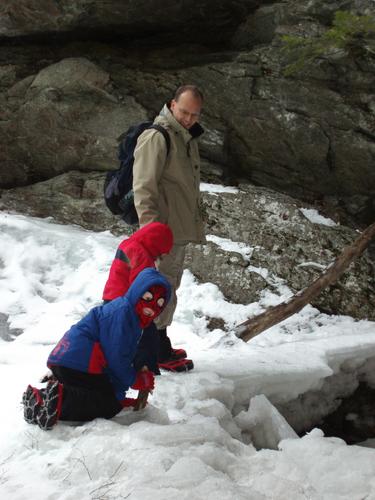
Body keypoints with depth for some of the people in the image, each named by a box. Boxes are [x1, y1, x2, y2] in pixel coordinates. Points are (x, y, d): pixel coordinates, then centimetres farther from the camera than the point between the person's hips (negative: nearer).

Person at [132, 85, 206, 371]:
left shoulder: (188, 138, 17)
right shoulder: (157, 136, -14)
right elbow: (144, 186, -21)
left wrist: (195, 223, 28)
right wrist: (151, 226, -27)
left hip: (181, 228, 10)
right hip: (163, 229, -10)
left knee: (170, 286, 17)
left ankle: (159, 344, 29)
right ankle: (158, 351, 5)